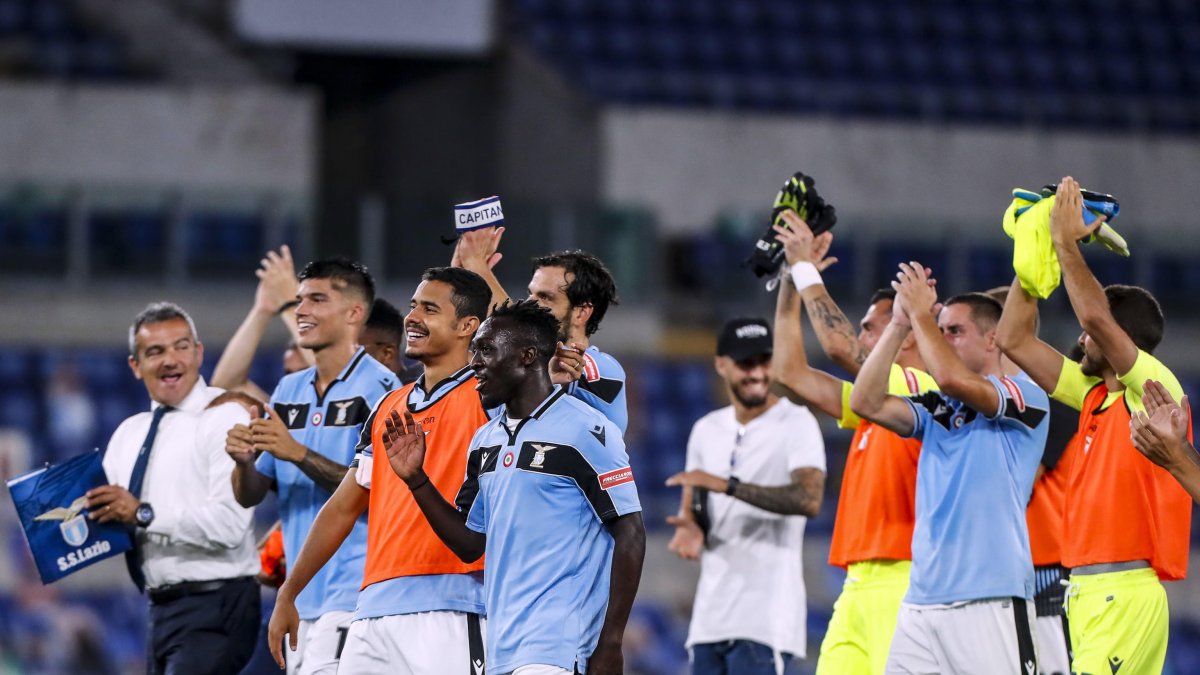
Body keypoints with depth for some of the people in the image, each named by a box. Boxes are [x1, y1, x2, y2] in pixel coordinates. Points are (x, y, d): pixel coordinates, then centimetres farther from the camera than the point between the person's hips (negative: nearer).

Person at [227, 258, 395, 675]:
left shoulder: (377, 388, -8)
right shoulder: (290, 391, 15)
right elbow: (249, 496, 15)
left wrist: (299, 454, -22)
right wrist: (244, 461, -7)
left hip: (354, 591, -8)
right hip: (302, 595, 8)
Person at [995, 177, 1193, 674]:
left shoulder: (1154, 389, -6)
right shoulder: (1094, 393, 17)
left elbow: (1095, 316, -19)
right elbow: (1013, 340, 19)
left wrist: (1066, 242, -8)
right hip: (1085, 591, 9)